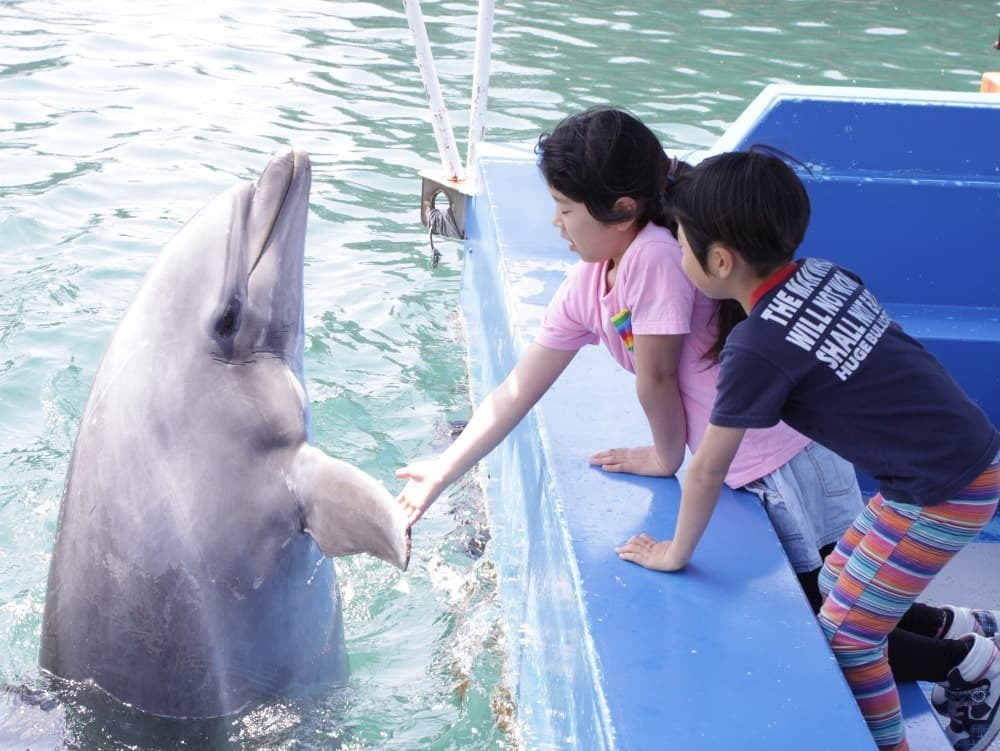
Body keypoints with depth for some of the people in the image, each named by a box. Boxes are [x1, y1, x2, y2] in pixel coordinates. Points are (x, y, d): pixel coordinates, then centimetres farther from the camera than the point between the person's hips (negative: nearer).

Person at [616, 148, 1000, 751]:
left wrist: (675, 554, 5)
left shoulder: (756, 348, -20)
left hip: (944, 492, -8)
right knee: (839, 583, 20)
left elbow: (708, 472, -10)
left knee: (846, 636, 4)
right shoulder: (824, 273, -1)